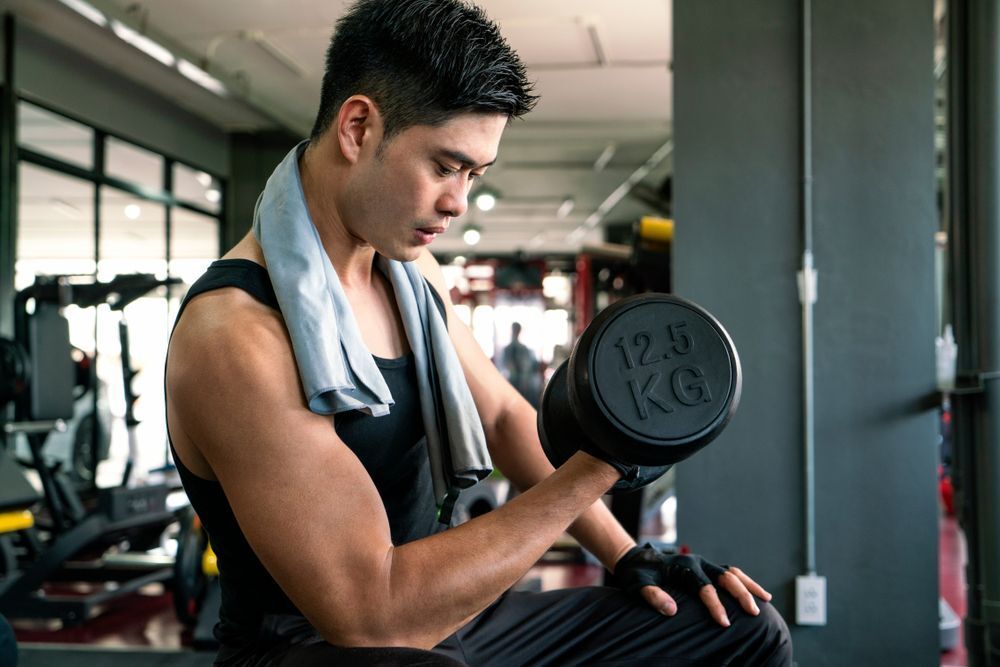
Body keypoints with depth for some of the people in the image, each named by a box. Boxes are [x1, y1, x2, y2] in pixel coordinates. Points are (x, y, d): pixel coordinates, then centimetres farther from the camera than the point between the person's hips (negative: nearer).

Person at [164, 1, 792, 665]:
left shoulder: (411, 272, 4)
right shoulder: (235, 332, -24)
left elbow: (504, 417, 17)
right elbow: (373, 612, -28)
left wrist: (628, 556, 7)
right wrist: (594, 470, -27)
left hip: (435, 612, 8)